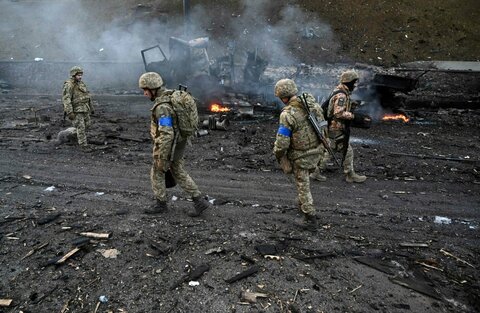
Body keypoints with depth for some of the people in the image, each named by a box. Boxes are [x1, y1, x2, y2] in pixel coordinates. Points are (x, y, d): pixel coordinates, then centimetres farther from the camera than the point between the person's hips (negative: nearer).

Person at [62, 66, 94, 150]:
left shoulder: (81, 84, 10)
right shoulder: (68, 85, -15)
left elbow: (87, 96, 19)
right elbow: (66, 99, -21)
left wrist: (91, 107, 20)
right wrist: (69, 112, -27)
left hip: (84, 109, 8)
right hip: (75, 110, -8)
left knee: (87, 124, 15)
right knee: (81, 127, -6)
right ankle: (83, 145, 1)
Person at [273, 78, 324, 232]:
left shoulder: (288, 114, -24)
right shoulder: (314, 104, -3)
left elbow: (282, 142, -22)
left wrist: (278, 155, -3)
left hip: (301, 156, -7)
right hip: (316, 151, 7)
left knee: (303, 186, 9)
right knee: (304, 178, 30)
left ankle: (311, 220, 17)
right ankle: (303, 203, 46)